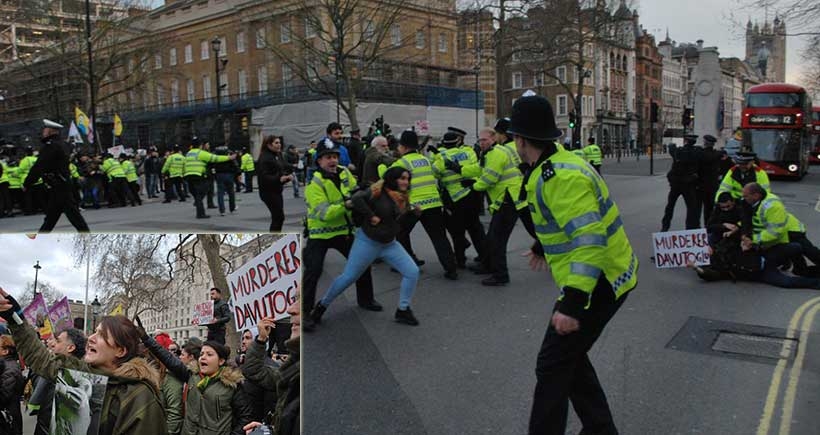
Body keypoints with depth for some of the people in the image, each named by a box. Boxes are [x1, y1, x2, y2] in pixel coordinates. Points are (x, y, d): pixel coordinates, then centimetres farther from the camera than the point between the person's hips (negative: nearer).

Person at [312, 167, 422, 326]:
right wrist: (371, 216, -27)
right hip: (367, 242, -6)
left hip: (390, 244, 6)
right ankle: (322, 305, 24)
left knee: (412, 272, -6)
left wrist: (414, 213, 0)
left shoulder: (402, 198, 2)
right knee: (348, 277, 1)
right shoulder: (378, 191, -19)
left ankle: (402, 311, 9)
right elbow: (357, 198, -34)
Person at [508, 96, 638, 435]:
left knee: (553, 366, -2)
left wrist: (572, 304, -34)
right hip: (605, 275, 10)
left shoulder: (561, 177, -25)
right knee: (569, 356, 19)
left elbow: (589, 241, -32)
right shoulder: (555, 165, 7)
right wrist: (542, 248, 41)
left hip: (599, 282, -10)